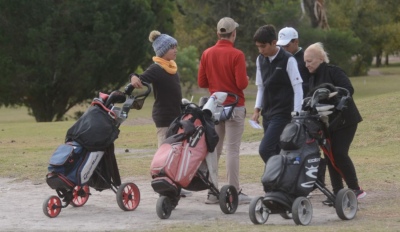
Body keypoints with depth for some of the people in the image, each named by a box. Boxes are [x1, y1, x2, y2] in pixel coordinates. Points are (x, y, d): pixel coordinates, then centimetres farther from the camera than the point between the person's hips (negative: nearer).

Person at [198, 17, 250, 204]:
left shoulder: (207, 54, 2)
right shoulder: (236, 55, -12)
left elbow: (201, 82, 5)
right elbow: (242, 84, -15)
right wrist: (246, 78, 6)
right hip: (234, 107, -5)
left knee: (214, 149, 8)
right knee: (232, 150, -3)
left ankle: (212, 192, 9)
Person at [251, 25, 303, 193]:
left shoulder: (287, 60, -10)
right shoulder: (261, 60, 9)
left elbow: (298, 88, -10)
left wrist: (296, 114, -14)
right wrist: (257, 109, 9)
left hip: (282, 113, -6)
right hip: (268, 113, 6)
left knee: (265, 149, -18)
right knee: (275, 152, 6)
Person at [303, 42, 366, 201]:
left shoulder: (333, 72, -11)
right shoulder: (312, 79, 13)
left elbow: (349, 90, -23)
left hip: (344, 120, -8)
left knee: (339, 153, -15)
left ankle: (355, 189, -5)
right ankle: (337, 193, 6)